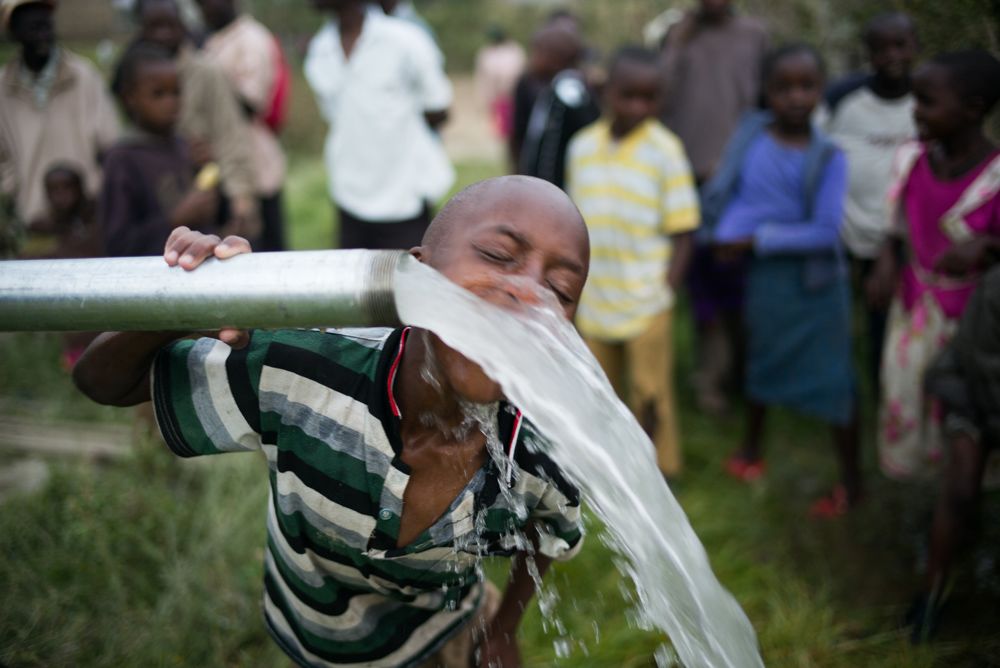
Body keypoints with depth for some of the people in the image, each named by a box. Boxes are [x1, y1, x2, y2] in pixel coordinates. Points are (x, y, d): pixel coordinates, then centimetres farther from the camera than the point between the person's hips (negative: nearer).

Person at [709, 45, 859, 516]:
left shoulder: (827, 158, -15)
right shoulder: (752, 135, -6)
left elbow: (826, 231, -20)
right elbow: (733, 194, -3)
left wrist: (758, 239, -21)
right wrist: (730, 234, -20)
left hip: (815, 280, -4)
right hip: (764, 274, 4)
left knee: (832, 379, 3)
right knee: (761, 362, 22)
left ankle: (851, 481, 18)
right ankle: (752, 449, 44)